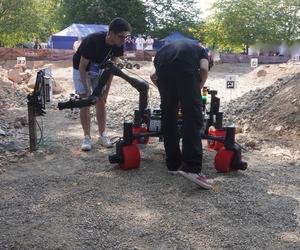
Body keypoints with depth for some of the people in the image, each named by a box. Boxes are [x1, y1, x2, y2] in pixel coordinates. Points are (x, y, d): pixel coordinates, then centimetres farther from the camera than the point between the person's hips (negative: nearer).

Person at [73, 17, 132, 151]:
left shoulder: (117, 45, -20)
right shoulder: (92, 41, -37)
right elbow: (82, 67, -28)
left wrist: (106, 90, -11)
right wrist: (87, 90, -25)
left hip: (99, 71, 5)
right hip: (81, 70, -5)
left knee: (101, 102, 1)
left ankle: (102, 135, 9)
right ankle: (87, 137, -1)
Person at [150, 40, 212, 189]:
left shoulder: (165, 49, 42)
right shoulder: (199, 50, 34)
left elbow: (153, 76, 31)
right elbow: (204, 69, 11)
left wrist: (164, 91, 41)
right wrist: (197, 90, 23)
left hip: (163, 68, 4)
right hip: (186, 68, -3)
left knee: (168, 117, 13)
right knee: (193, 118, -3)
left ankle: (173, 164, 17)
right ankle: (191, 167, -14)